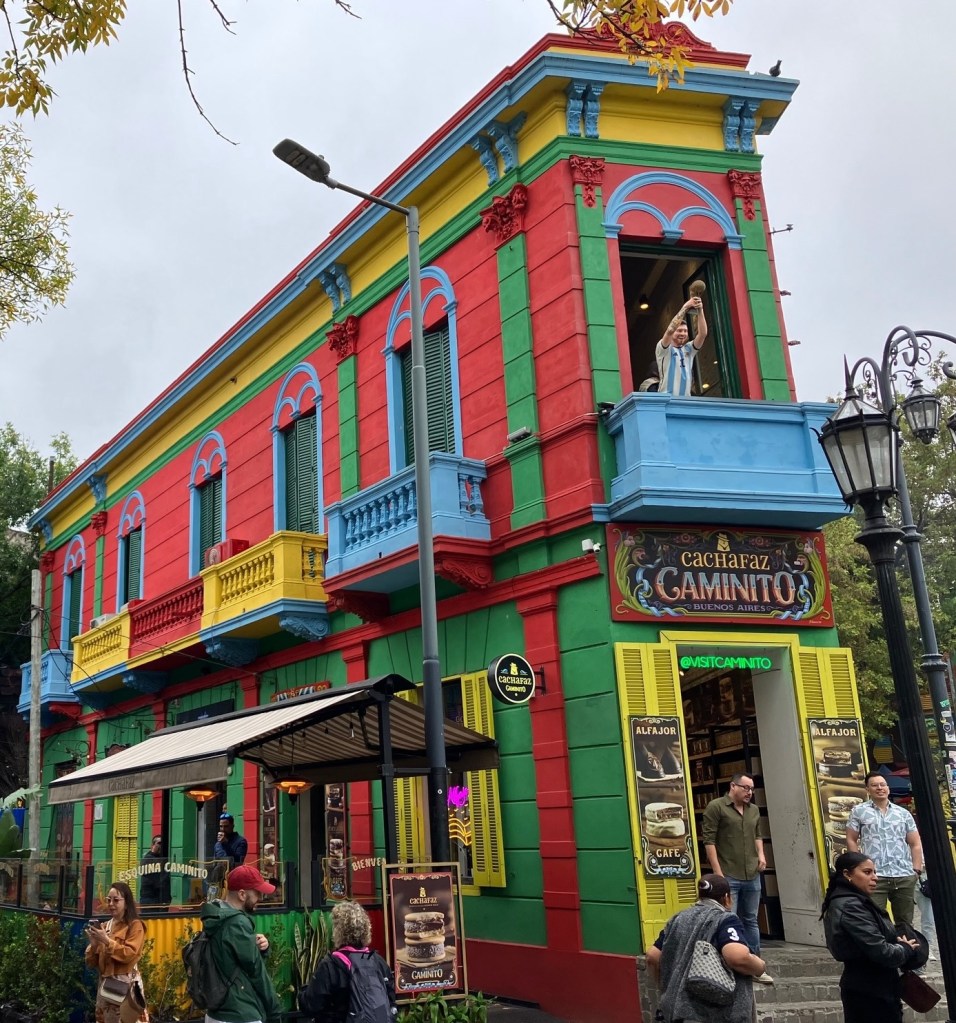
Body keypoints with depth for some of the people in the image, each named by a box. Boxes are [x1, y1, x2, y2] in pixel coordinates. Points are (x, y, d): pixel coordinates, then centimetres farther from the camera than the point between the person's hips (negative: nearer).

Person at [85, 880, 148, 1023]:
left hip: (125, 984, -6)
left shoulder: (135, 925, -3)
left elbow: (129, 954, -16)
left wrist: (107, 941, -18)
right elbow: (91, 963, 11)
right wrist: (94, 943, -7)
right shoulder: (104, 926, 13)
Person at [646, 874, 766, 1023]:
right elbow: (738, 958, -23)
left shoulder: (678, 919, 15)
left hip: (676, 1009, 6)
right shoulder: (725, 919, -5)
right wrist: (761, 967, -3)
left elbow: (653, 957, 14)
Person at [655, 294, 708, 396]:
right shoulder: (664, 349, 2)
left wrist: (700, 310, -10)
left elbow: (703, 333, 2)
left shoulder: (689, 349, 16)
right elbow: (670, 330, -16)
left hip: (686, 399, 6)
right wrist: (685, 307, -16)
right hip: (668, 399, -6)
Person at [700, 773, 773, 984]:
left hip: (752, 876, 6)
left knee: (750, 921, 13)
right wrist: (718, 872, -14)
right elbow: (709, 840, -10)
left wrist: (761, 854, 6)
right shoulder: (716, 807, -7)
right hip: (727, 876, -6)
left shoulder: (754, 810, 13)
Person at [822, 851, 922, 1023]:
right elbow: (881, 952, -24)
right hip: (870, 993, -10)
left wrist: (901, 944, -2)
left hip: (866, 989, 10)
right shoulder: (851, 907, -21)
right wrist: (906, 949, -6)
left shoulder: (852, 902, 11)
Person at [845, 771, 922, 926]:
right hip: (873, 876, -3)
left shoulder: (904, 813, 15)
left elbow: (915, 844, 14)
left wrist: (916, 870, 3)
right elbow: (851, 840, 7)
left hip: (905, 876, 3)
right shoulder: (858, 811, 8)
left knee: (905, 923, 10)